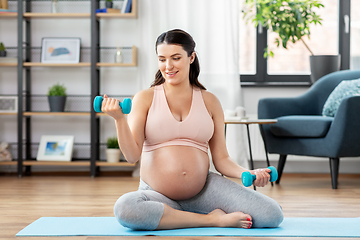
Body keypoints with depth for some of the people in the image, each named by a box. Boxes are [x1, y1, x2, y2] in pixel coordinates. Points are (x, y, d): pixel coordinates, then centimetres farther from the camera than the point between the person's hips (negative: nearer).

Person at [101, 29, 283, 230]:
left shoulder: (209, 101, 8)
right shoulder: (146, 98, 3)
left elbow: (221, 158, 7)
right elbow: (132, 155, -6)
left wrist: (248, 174, -11)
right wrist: (119, 119, -21)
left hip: (204, 190, 2)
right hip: (158, 195, -1)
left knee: (272, 215, -15)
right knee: (124, 208, -37)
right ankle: (212, 219, -19)